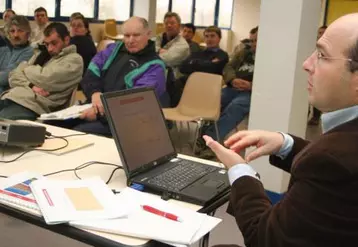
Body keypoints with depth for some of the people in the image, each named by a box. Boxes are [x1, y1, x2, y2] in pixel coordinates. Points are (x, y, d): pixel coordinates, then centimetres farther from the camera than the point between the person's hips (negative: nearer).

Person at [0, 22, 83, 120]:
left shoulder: (74, 59, 3)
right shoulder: (40, 54, 24)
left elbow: (46, 79, -10)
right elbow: (14, 76, 15)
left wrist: (24, 67, 10)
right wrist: (31, 86, -7)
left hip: (30, 105, -7)